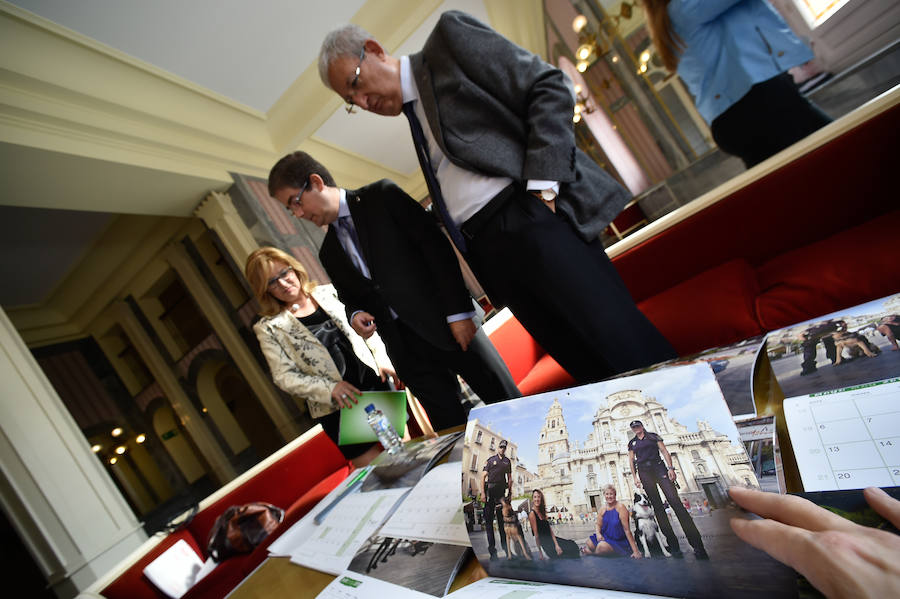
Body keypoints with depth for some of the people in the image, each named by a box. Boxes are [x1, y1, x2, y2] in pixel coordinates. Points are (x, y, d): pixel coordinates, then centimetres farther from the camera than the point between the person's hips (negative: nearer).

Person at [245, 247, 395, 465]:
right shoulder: (270, 328, -2)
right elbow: (285, 377, -6)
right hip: (336, 410, -3)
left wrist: (383, 361, -2)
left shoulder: (327, 293, 7)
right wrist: (330, 388, -19)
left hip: (375, 384, 4)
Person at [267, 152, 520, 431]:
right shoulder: (329, 254, 15)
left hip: (446, 322, -4)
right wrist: (355, 315, -1)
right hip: (405, 347, 5)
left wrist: (458, 312, -15)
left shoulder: (381, 195, 0)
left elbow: (437, 245, -8)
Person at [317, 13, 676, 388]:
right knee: (589, 369, 4)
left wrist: (542, 186, -13)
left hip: (531, 216, -6)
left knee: (623, 345, -12)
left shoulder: (448, 36, 7)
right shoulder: (413, 114, 26)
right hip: (486, 246, 6)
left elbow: (550, 88, -2)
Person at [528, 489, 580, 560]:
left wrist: (556, 545, -7)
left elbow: (550, 530, 4)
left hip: (550, 539, 8)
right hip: (543, 543, -8)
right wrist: (540, 552, -12)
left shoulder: (543, 513, 12)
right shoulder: (532, 514, -13)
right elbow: (536, 534, -13)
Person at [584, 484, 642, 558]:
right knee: (589, 543, -16)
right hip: (606, 537, 6)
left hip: (619, 541, -5)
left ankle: (589, 552, 3)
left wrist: (635, 551, -21)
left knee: (602, 546, -29)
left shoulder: (620, 507, -18)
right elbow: (599, 525, 12)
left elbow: (627, 530, -20)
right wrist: (598, 534, -12)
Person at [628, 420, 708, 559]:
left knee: (674, 500, -15)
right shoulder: (632, 443, 16)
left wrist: (670, 467, -9)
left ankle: (697, 544, -17)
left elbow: (664, 452, 4)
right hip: (644, 471, 2)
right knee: (657, 505, -2)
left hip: (658, 466, -2)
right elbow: (631, 461, 14)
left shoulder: (653, 436, 12)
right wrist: (635, 477, 2)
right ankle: (672, 543, -1)